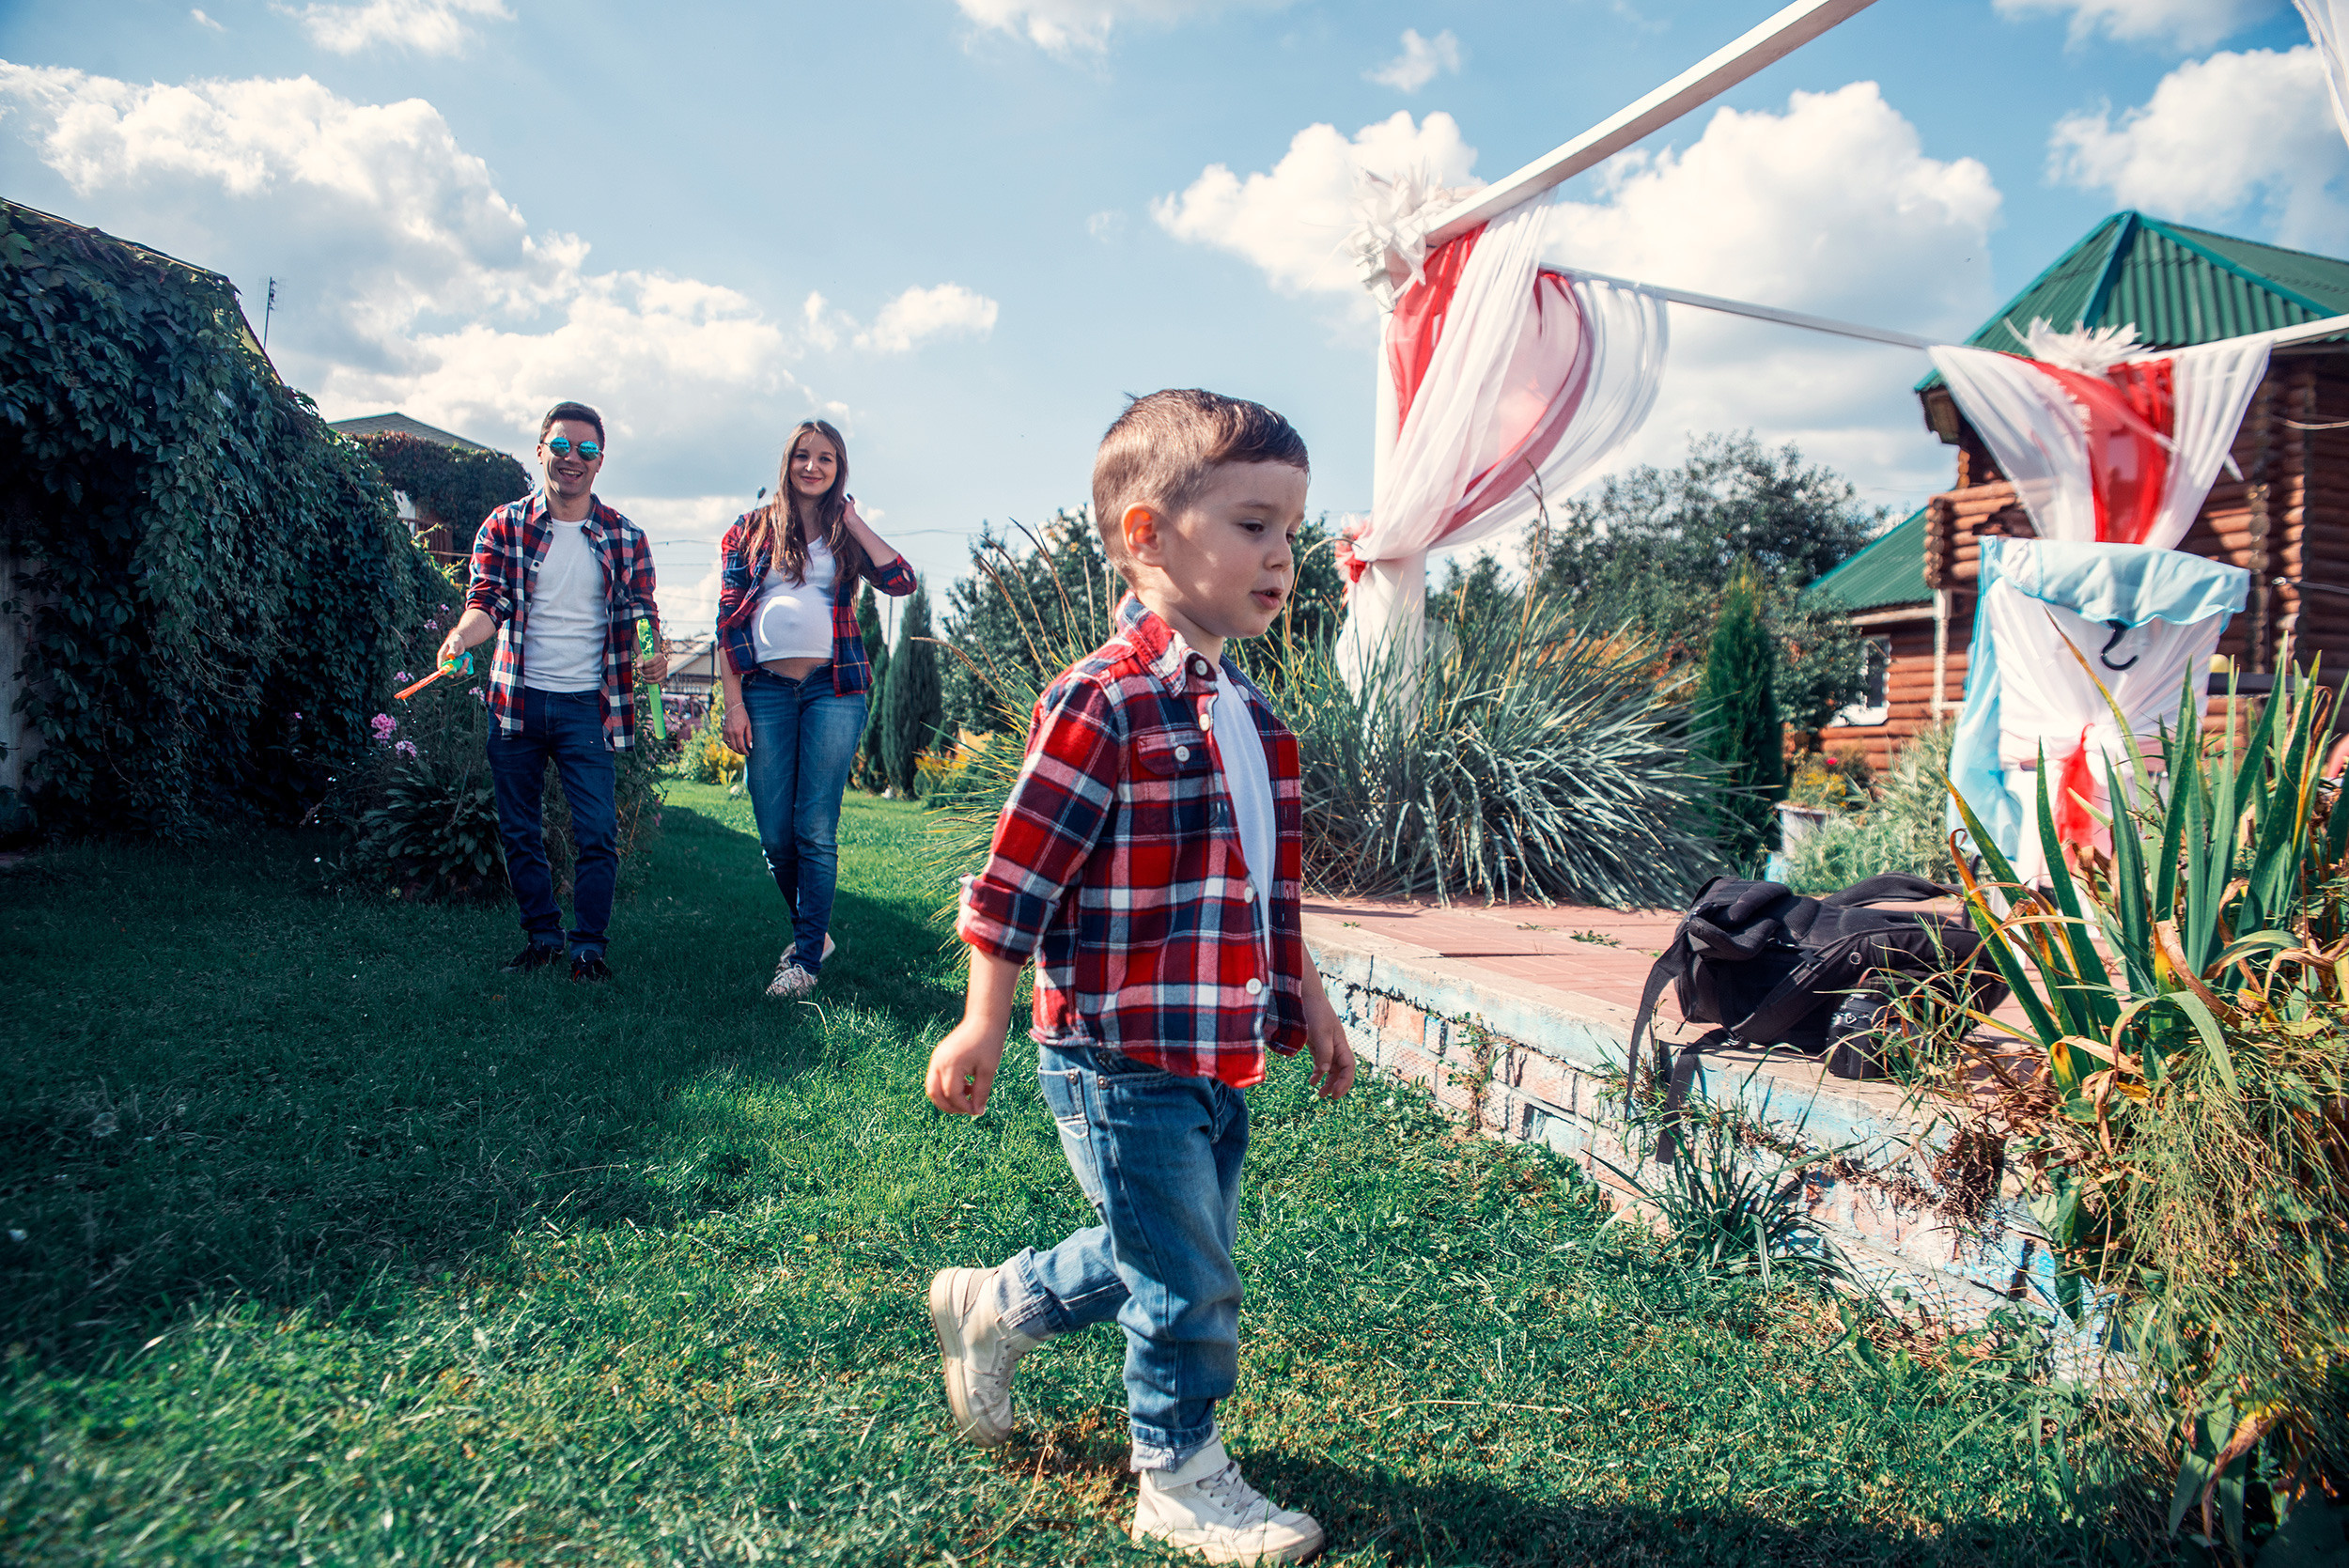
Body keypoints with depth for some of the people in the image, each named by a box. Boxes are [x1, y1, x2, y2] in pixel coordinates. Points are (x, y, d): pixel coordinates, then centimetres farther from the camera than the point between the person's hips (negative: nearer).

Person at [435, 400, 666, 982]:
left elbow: (640, 612, 4)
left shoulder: (624, 538, 6)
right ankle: (542, 937, 23)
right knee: (519, 831, 8)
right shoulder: (504, 527, 5)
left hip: (588, 705, -1)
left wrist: (654, 651, -20)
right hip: (516, 700, 1)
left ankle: (589, 945, 7)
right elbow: (487, 602, -3)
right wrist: (461, 636, -26)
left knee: (598, 833, -6)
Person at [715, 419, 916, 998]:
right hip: (765, 689, 1)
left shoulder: (845, 535, 13)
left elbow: (901, 580, -6)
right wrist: (733, 701, -2)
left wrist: (852, 519, 1)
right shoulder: (752, 529, 11)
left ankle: (806, 957, 2)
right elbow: (728, 619, 6)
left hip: (833, 689, -1)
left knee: (816, 830, -5)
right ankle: (811, 930, 25)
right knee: (775, 833, 2)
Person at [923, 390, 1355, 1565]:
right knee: (1187, 1281, 5)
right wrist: (983, 1026, -14)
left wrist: (1307, 1002, 19)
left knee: (1158, 1255, 22)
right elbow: (1016, 875, -17)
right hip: (1121, 1059, -9)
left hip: (1221, 1056, 9)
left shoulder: (1246, 708, 8)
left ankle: (990, 1307, 44)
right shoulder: (1102, 704, -19)